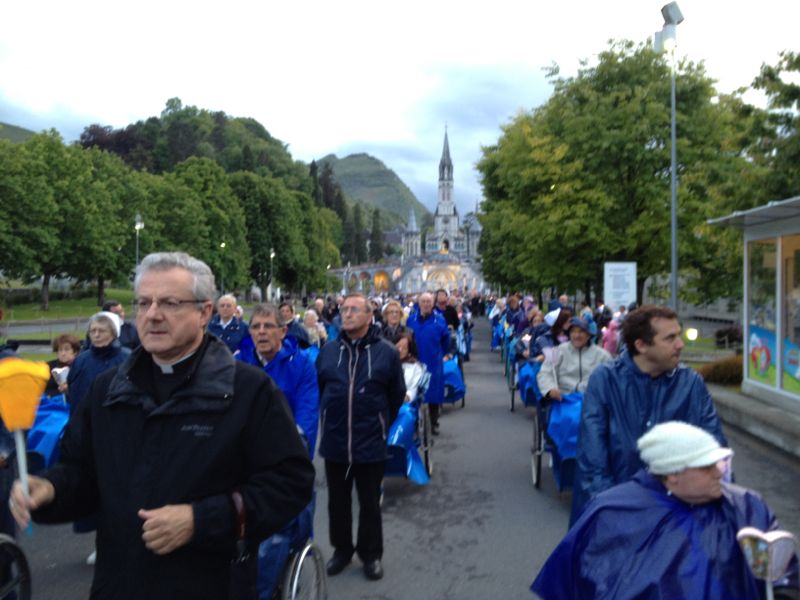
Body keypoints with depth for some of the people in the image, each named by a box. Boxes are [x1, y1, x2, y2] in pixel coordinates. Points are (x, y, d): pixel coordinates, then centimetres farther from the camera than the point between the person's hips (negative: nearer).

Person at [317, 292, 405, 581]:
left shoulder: (387, 351, -7)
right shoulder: (328, 351, 1)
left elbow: (397, 395, 2)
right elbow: (317, 390, 13)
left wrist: (382, 425, 8)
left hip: (371, 443, -2)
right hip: (334, 442, 3)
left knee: (369, 502, 12)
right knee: (338, 501, 16)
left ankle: (371, 554, 29)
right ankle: (341, 549, 35)